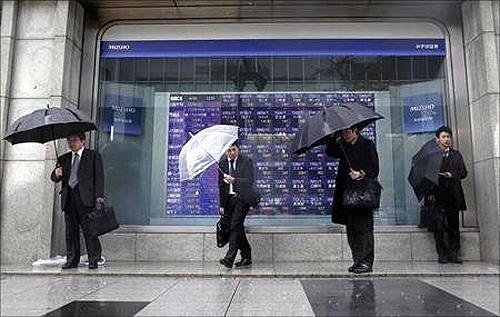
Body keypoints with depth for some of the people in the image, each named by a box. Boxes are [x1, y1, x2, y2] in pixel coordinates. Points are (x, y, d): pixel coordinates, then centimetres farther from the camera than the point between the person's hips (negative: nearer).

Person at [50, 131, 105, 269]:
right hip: (68, 198, 4)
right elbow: (54, 178, 17)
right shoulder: (63, 159, 21)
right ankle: (72, 260, 12)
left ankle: (93, 260, -1)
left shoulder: (93, 156, 9)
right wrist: (56, 174, -9)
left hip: (85, 197, -4)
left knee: (89, 230, -6)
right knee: (70, 230, 5)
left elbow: (99, 176, 2)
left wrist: (99, 195, -9)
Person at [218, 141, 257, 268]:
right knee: (237, 228, 7)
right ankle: (246, 257, 19)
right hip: (229, 199, 5)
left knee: (235, 226, -15)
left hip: (242, 198, -5)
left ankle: (229, 258, -15)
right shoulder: (222, 163, 9)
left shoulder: (246, 161, -4)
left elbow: (249, 181, -14)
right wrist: (222, 205, 11)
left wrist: (233, 179, -28)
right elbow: (221, 185, 12)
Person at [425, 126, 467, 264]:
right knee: (439, 226, -2)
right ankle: (442, 254, 3)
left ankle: (454, 253, 8)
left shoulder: (456, 155, 18)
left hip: (453, 195, 3)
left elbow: (463, 172, 11)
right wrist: (429, 193, -10)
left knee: (454, 225, 3)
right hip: (437, 195, -3)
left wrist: (452, 174, -9)